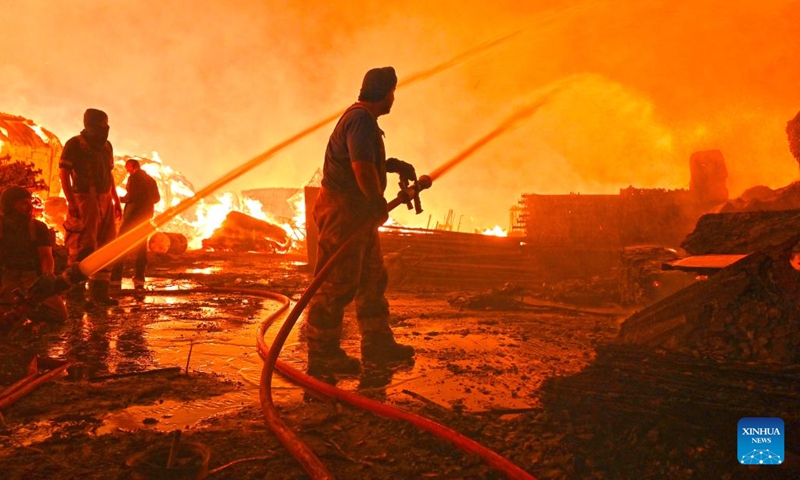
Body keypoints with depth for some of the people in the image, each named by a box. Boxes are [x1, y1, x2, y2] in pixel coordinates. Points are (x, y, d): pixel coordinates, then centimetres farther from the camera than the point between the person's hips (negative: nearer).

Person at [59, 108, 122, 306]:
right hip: (85, 201, -7)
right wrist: (71, 201, -17)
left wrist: (116, 200, 17)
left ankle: (99, 292, 15)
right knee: (83, 248, -7)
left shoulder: (106, 146, 16)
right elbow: (63, 173, -9)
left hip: (105, 201, 7)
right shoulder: (75, 144, -5)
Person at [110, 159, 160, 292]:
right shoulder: (150, 179, 15)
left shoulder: (133, 177, -8)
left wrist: (121, 199, -1)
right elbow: (157, 197, 19)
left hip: (133, 212, -7)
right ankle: (139, 279, 6)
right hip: (146, 215, 7)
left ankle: (116, 279, -8)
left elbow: (131, 195, -18)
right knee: (141, 247, 9)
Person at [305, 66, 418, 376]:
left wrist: (393, 165, 14)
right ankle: (322, 356, 3)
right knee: (336, 285, -6)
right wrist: (379, 204, -17)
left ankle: (377, 345, 25)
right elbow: (362, 167, -27)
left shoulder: (363, 119, 19)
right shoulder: (361, 119, -15)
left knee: (372, 278, 16)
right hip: (343, 211, -11)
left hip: (357, 213, 11)